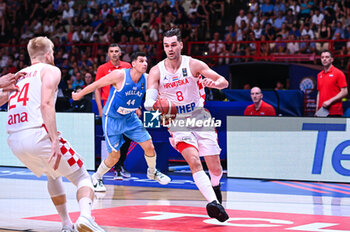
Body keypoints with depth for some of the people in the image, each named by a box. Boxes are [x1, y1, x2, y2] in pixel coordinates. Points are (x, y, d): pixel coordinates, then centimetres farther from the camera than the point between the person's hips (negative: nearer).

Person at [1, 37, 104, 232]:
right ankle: (85, 216, -25)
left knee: (53, 175, 31)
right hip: (38, 134, -6)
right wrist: (55, 140, -18)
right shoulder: (50, 70, 7)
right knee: (82, 177, 3)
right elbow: (46, 104, -10)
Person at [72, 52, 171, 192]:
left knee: (149, 146, -1)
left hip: (130, 118, 5)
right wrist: (79, 95, -2)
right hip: (112, 119, -5)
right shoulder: (120, 75, -24)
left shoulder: (146, 79, -10)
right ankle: (96, 178, 22)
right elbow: (97, 85, -13)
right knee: (115, 156, -4)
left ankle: (152, 172, 28)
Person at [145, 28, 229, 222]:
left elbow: (224, 82, -7)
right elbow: (148, 102, -17)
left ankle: (215, 185, 39)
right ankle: (213, 202, -31)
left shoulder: (193, 64, -8)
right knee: (194, 161, -25)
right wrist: (155, 104, -41)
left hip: (200, 118, 1)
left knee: (215, 168, 3)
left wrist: (213, 83, -31)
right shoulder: (157, 71, -8)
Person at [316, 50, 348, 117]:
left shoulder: (338, 73, -4)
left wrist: (330, 101, -15)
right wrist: (317, 109, 11)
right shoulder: (319, 75, 15)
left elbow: (344, 92, -8)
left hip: (334, 112, -6)